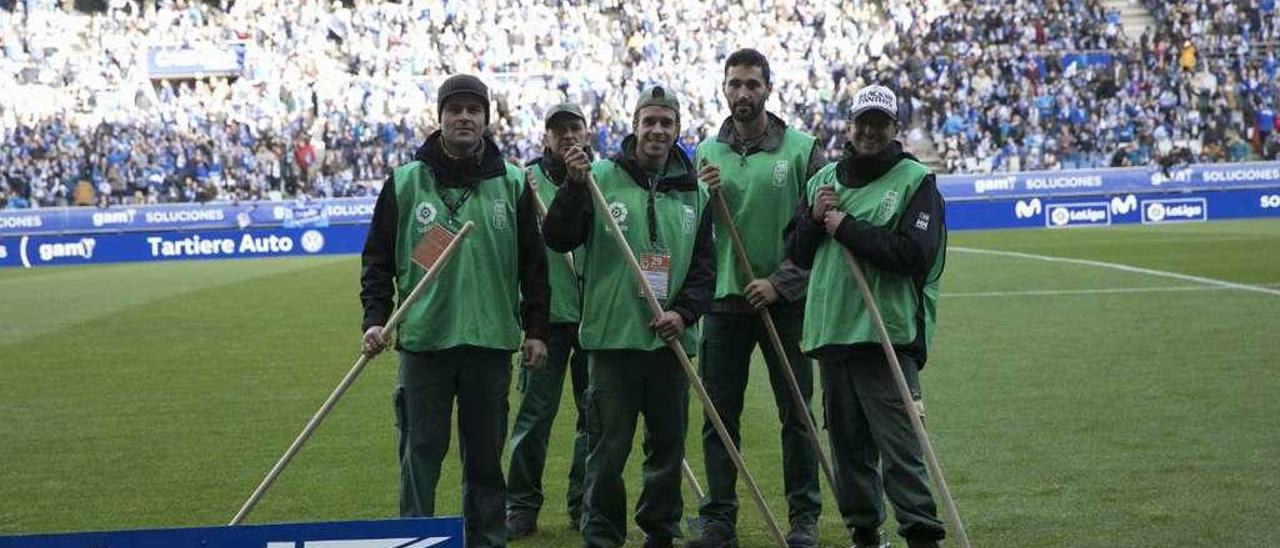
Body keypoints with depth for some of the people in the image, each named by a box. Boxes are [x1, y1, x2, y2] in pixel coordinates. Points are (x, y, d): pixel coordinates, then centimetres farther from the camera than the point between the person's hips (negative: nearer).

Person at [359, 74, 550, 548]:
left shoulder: (512, 184, 6)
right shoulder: (405, 183, 3)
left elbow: (533, 262, 10)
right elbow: (378, 259, 6)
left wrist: (536, 329, 6)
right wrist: (375, 319, -4)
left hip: (491, 341, 1)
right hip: (424, 339, -1)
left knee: (486, 453, 9)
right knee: (421, 451, 1)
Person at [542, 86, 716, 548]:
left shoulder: (694, 192, 10)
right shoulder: (601, 178, -1)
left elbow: (705, 266, 12)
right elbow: (557, 239, -9)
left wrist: (685, 311, -4)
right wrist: (575, 188, -23)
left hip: (670, 342, 4)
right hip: (612, 337, -3)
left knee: (669, 445, 12)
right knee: (608, 449, 0)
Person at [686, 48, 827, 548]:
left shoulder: (802, 150, -3)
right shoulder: (707, 153, 7)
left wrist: (781, 281, -11)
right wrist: (705, 196, -11)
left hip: (784, 302, -3)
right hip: (724, 301, 3)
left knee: (796, 414, 4)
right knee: (719, 416, 5)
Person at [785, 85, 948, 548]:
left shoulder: (915, 181, 0)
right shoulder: (823, 180, 16)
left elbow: (914, 254, -14)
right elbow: (796, 254, 17)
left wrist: (846, 227, -11)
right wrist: (814, 218, -3)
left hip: (887, 335, -6)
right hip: (829, 331, 6)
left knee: (898, 443, -10)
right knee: (847, 440, 11)